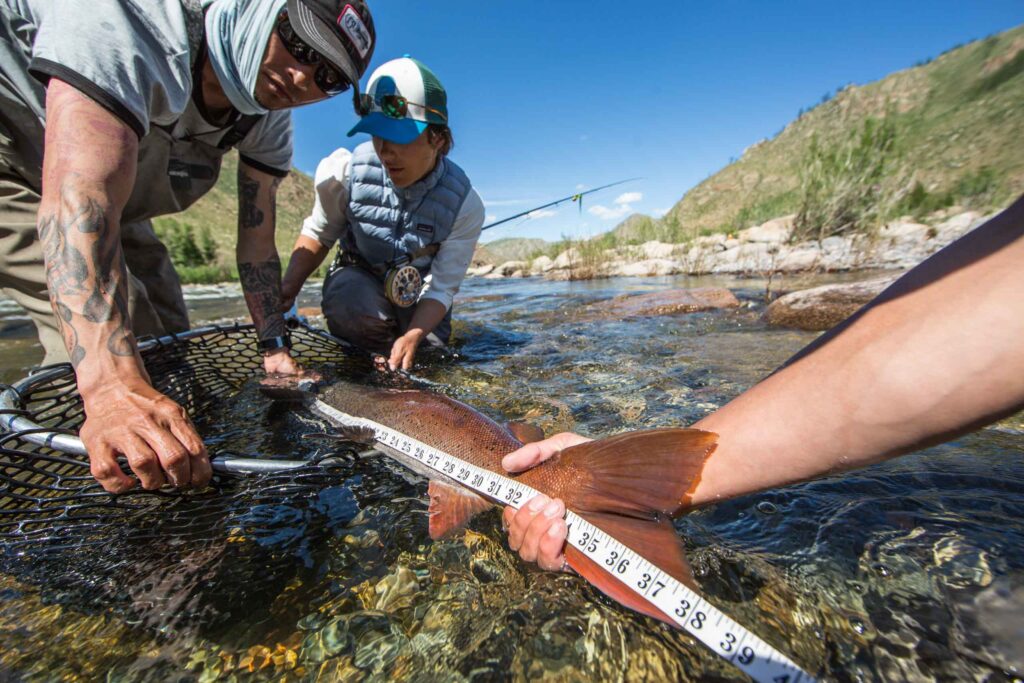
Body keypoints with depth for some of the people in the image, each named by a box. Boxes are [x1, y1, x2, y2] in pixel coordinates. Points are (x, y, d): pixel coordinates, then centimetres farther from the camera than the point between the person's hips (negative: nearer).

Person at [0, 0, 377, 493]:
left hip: (120, 202, 7)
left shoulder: (269, 119, -12)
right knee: (96, 334, -22)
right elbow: (82, 192, -46)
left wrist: (276, 351, -19)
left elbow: (256, 237, -13)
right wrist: (112, 385, -55)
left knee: (160, 332, 4)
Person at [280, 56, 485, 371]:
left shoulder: (464, 203, -23)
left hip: (417, 294, 1)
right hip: (357, 278, 0)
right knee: (349, 298, -34)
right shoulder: (347, 170, -20)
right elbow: (317, 235, -4)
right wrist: (288, 285, -22)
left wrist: (412, 337, -39)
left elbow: (441, 289, -22)